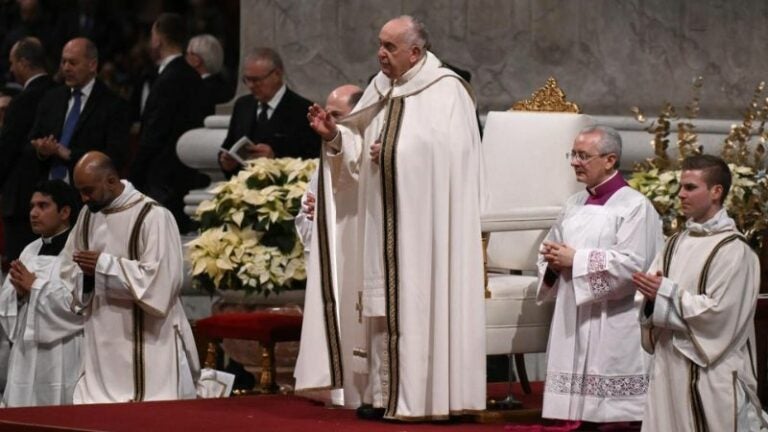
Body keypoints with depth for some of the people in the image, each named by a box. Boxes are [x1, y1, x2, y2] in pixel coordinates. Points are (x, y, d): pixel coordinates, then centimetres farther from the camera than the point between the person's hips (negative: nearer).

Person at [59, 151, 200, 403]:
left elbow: (161, 279, -20)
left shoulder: (154, 217, -13)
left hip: (148, 342, -7)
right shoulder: (88, 215, 10)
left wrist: (104, 265, -17)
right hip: (102, 343, 7)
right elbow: (69, 271, 17)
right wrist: (86, 276, -6)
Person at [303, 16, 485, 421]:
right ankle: (386, 394, 10)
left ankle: (423, 396, -3)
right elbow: (362, 154, 14)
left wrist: (393, 156, -12)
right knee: (385, 305, 6)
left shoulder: (445, 91, -8)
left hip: (425, 223, -7)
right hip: (383, 222, 7)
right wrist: (335, 136, -5)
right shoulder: (380, 90, 12)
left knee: (421, 304, -7)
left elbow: (450, 156, -15)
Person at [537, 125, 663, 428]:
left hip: (612, 325, -7)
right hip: (572, 322, 7)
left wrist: (576, 260, -16)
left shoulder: (635, 206, -7)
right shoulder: (575, 205, 16)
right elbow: (549, 250, 23)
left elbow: (634, 264, -18)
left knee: (613, 416, -8)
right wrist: (553, 261, -3)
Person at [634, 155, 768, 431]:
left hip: (711, 371, -7)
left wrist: (666, 293, -14)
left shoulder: (733, 250, -10)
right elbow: (652, 294, 13)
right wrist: (651, 292, -10)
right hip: (670, 366, 7)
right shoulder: (677, 243, 12)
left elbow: (719, 313, -17)